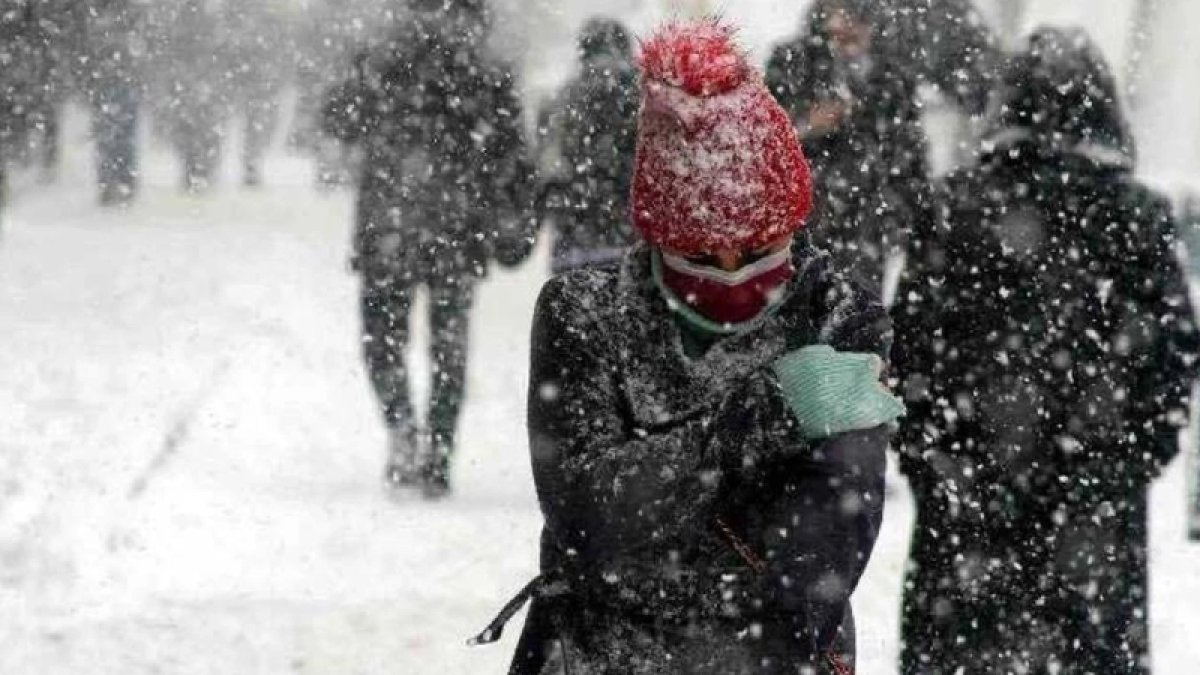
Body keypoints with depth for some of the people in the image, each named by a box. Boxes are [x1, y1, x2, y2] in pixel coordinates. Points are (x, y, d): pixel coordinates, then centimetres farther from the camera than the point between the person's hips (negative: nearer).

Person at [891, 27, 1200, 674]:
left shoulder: (959, 206, -5)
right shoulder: (1138, 216, -4)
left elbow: (914, 331, -2)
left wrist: (922, 448, 7)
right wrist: (1148, 445, 13)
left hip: (971, 471, 0)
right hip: (1101, 476, 0)